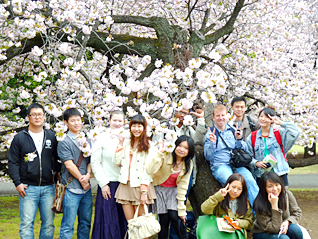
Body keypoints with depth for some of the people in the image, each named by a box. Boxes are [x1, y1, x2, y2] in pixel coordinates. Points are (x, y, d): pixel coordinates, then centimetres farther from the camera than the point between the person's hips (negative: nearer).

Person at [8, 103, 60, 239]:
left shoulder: (51, 137, 10)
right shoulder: (19, 138, 4)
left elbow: (57, 160, 14)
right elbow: (13, 162, 3)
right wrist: (17, 183, -6)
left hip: (48, 187, 2)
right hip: (28, 188, -2)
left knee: (49, 224, 6)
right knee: (27, 224, -3)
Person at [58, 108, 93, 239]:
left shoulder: (86, 140, 14)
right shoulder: (63, 142, -6)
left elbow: (90, 160, 11)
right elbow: (69, 165, -11)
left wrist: (88, 175, -8)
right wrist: (81, 179, -7)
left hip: (86, 188, 6)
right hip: (72, 189, -6)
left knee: (86, 223, 11)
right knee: (68, 225, -3)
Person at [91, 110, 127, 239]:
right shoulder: (101, 138, -1)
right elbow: (95, 163, -3)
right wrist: (103, 184, -8)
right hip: (108, 184, -4)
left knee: (123, 221, 7)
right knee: (108, 221, -1)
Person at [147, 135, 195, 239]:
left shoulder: (188, 164, -7)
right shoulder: (165, 156, -21)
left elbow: (182, 186, -7)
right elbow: (150, 170, -34)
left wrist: (181, 210, -11)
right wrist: (160, 153, -37)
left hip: (174, 190, 2)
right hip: (159, 189, -2)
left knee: (174, 216, -16)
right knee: (164, 219, -10)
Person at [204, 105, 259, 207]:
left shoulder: (233, 130, 18)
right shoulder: (210, 133, 11)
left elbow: (243, 151, 15)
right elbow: (208, 157, 4)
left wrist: (238, 140, -3)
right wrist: (212, 143, -12)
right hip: (219, 165, -2)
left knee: (250, 181, -29)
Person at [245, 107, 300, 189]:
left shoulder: (279, 134, 7)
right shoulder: (252, 137, 10)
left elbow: (295, 132, -8)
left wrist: (281, 123, -6)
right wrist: (256, 163, -9)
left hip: (280, 174, 0)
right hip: (261, 175, 1)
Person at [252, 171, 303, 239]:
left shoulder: (287, 194, -13)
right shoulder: (259, 205, -26)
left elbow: (297, 212, 1)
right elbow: (274, 228, -24)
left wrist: (287, 222, -21)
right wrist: (274, 205, -33)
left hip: (282, 229, 5)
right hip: (263, 233, -4)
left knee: (295, 229, -25)